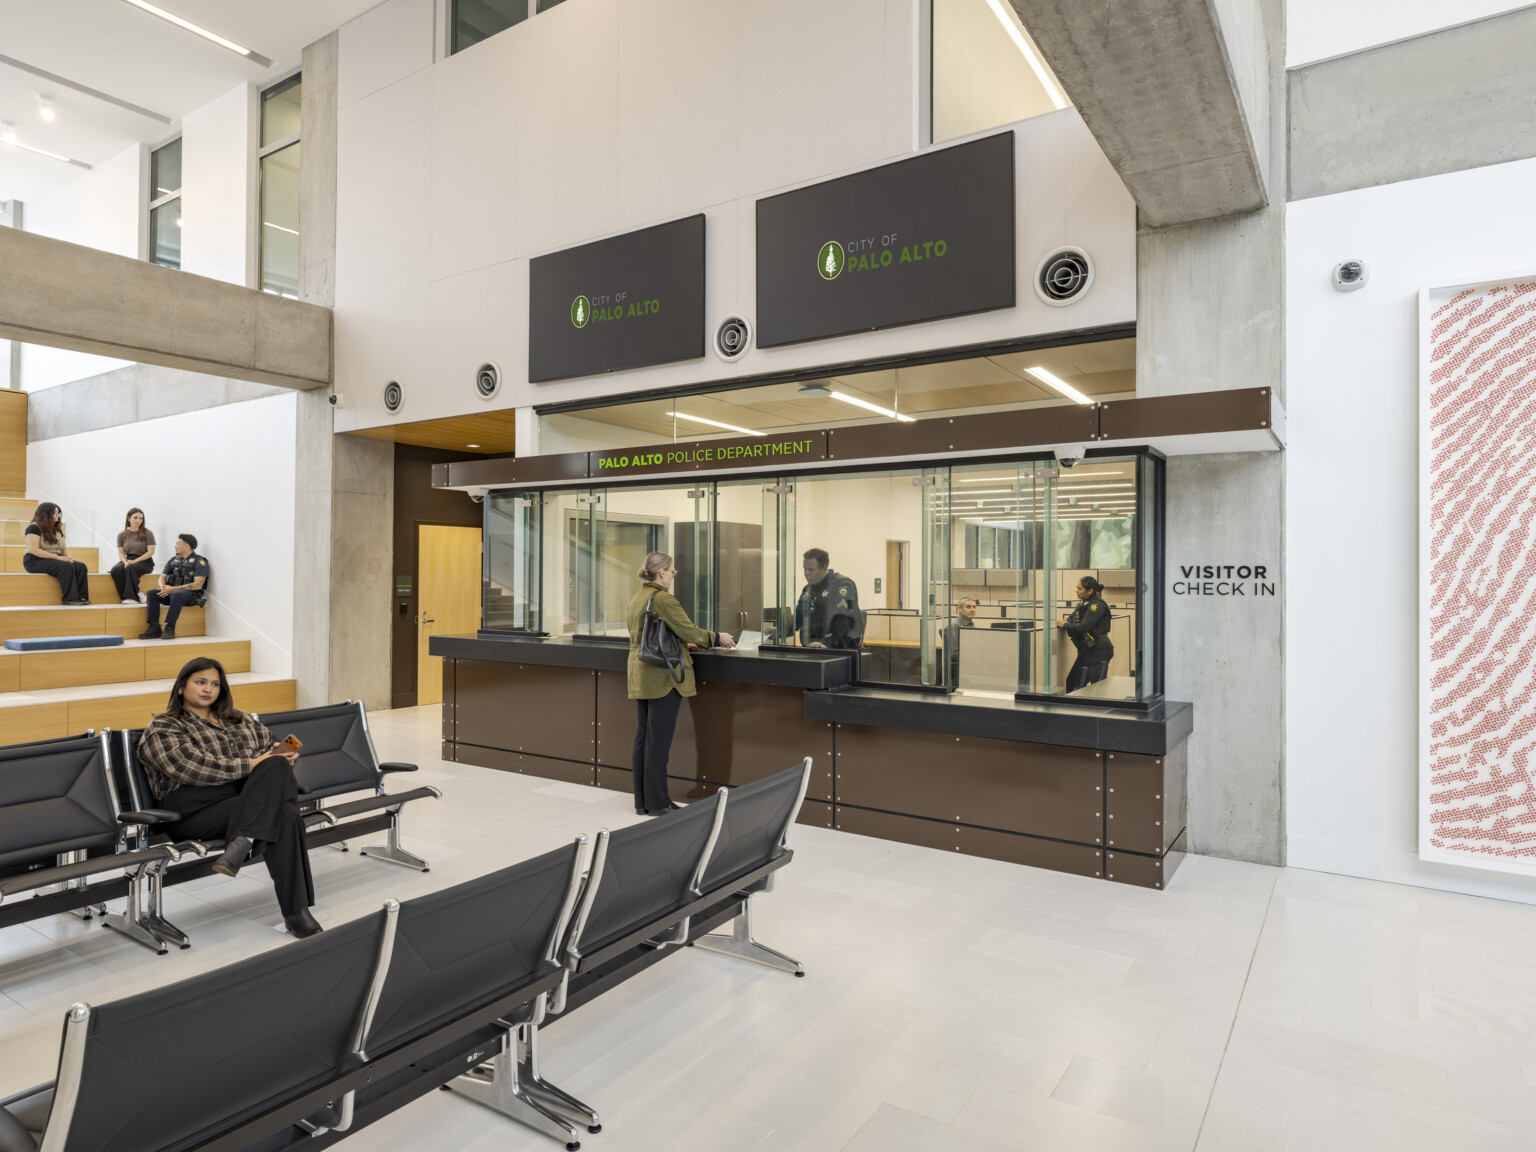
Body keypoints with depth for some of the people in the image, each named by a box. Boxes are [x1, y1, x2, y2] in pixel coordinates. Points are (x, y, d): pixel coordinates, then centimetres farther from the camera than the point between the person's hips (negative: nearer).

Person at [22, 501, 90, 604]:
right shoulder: (34, 528, -8)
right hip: (35, 561, -8)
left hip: (55, 560, 8)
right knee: (66, 567, -34)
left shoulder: (56, 529, 18)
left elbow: (63, 547, 21)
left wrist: (68, 556, -3)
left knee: (81, 567, -20)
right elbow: (34, 550, -19)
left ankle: (81, 597, -29)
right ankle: (70, 598, -32)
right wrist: (57, 557, -22)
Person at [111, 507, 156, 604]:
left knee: (130, 568, -35)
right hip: (128, 560, 4)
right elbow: (121, 553, 9)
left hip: (144, 561, -4)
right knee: (116, 569, -29)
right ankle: (125, 597, -26)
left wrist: (134, 561, -14)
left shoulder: (147, 533, 1)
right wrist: (125, 561, -14)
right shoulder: (122, 535, 11)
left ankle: (132, 597, -32)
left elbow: (151, 552, -7)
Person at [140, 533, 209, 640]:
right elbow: (162, 577, 16)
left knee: (176, 595, -37)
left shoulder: (199, 562, -6)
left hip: (192, 594, -7)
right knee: (152, 594, -16)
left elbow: (198, 585, -16)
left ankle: (170, 629, -35)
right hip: (171, 592, 7)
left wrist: (173, 589, -20)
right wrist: (163, 587, -10)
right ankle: (154, 628, -20)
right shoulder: (173, 560, 16)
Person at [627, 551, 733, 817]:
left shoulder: (636, 599, 13)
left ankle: (642, 801, 20)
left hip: (640, 677, 9)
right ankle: (657, 803, 5)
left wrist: (683, 645, 20)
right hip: (662, 678, -9)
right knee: (659, 739, -2)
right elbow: (689, 630, -16)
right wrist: (718, 637, -1)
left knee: (643, 736, 12)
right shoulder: (664, 599, -16)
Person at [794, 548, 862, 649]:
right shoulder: (808, 589, 19)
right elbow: (797, 617, 21)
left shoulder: (843, 584, -7)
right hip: (811, 650, 6)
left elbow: (841, 621, -18)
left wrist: (826, 643, -28)